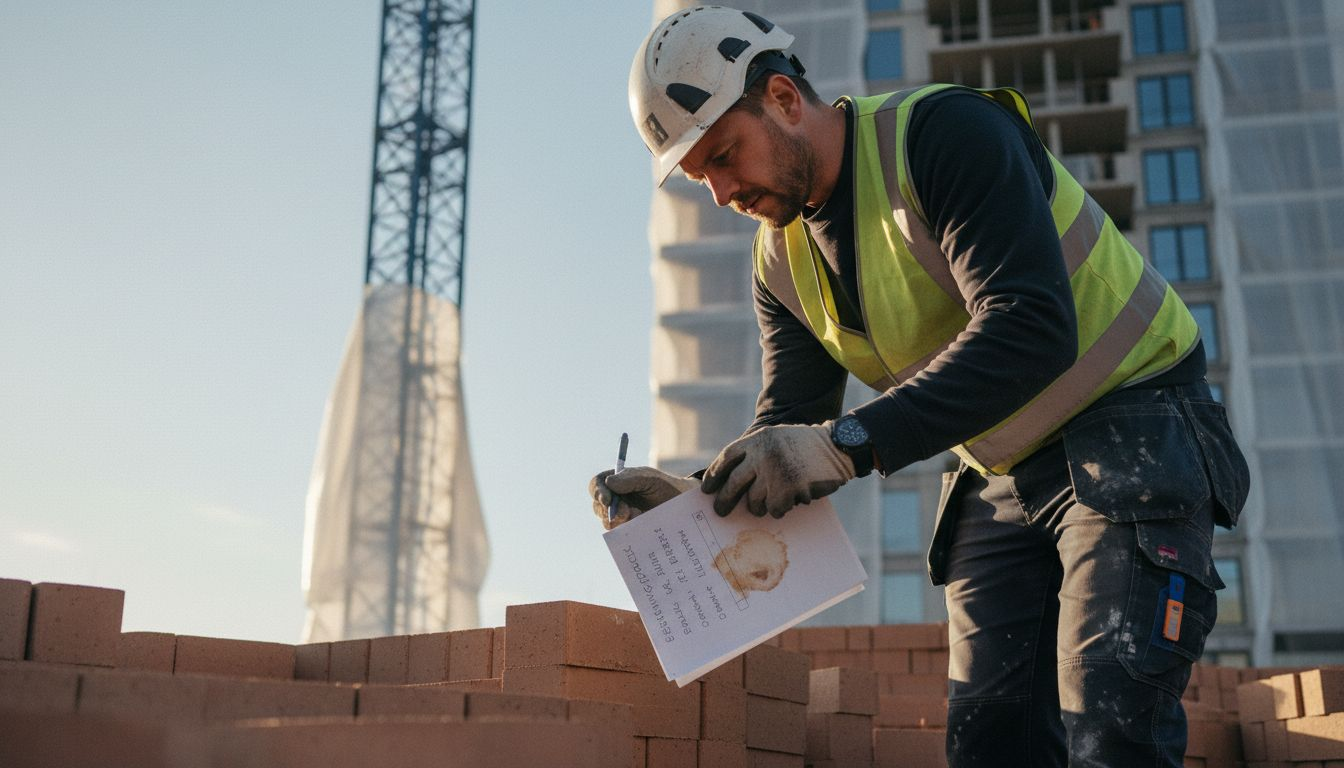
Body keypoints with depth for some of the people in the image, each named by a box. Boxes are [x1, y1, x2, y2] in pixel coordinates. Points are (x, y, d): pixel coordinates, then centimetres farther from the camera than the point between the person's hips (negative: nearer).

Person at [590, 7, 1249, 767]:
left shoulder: (945, 131, -19)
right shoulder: (781, 259, 4)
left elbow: (1032, 330, -31)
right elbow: (789, 430, 3)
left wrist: (850, 443, -38)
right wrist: (695, 496, -17)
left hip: (1129, 433, -7)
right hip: (1000, 481, 7)